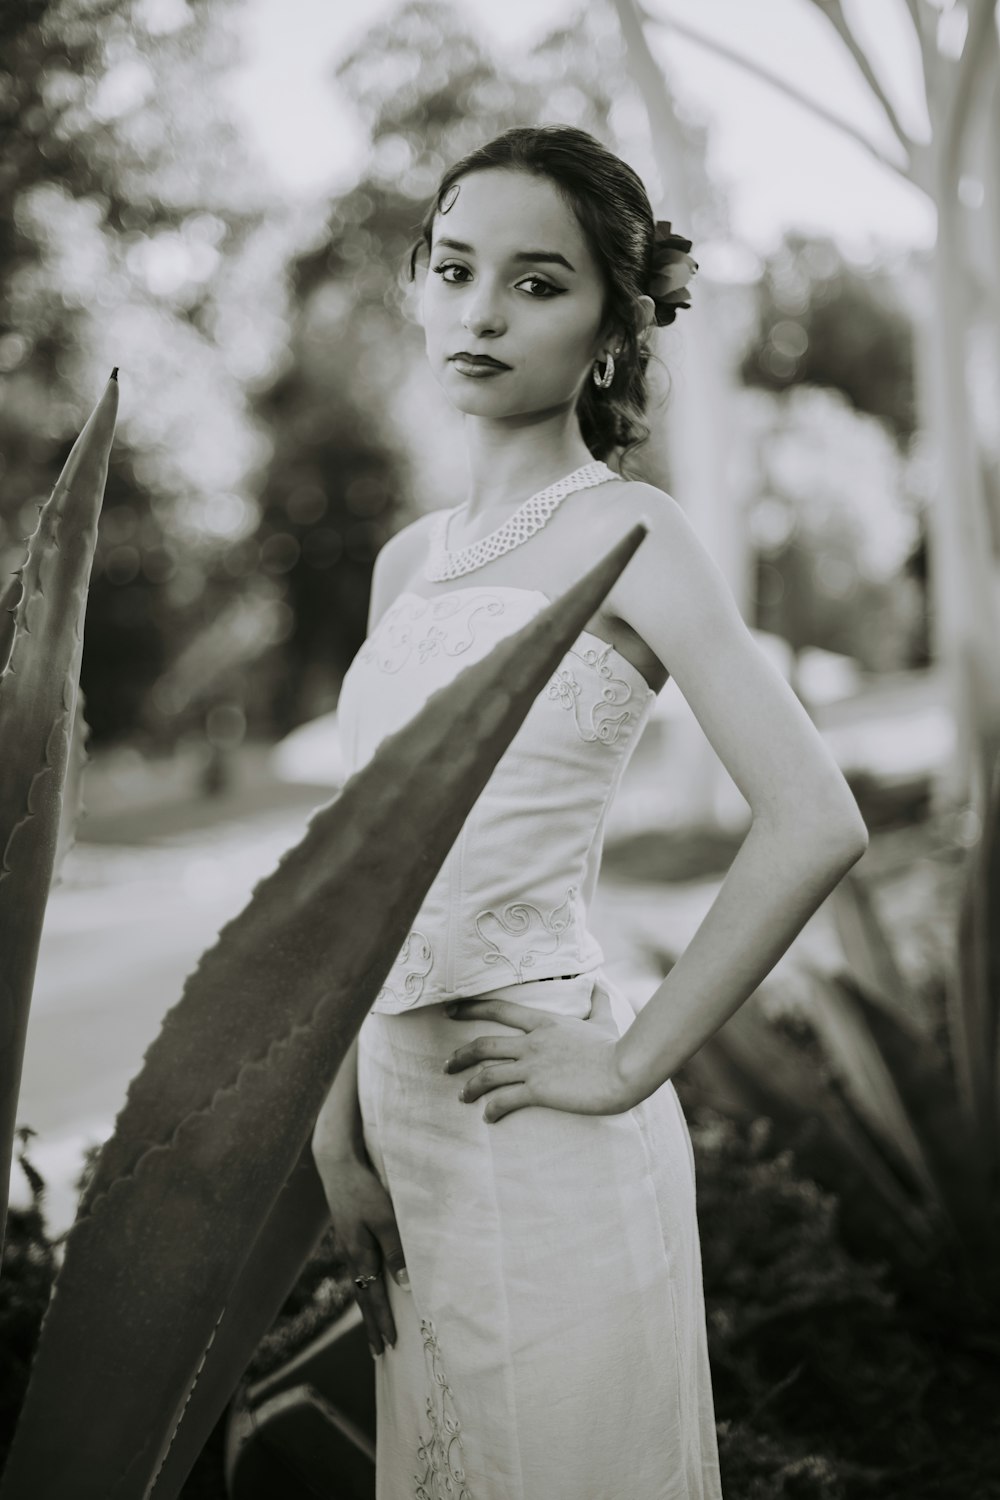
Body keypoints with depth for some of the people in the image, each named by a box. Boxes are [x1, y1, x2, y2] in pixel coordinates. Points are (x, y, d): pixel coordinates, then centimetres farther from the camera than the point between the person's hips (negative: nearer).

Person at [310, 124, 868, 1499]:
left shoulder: (625, 534, -11)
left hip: (535, 1131, -6)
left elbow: (816, 823, -22)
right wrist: (339, 1130, 4)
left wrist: (631, 1066, -17)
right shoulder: (409, 560, 9)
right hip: (406, 1115, 7)